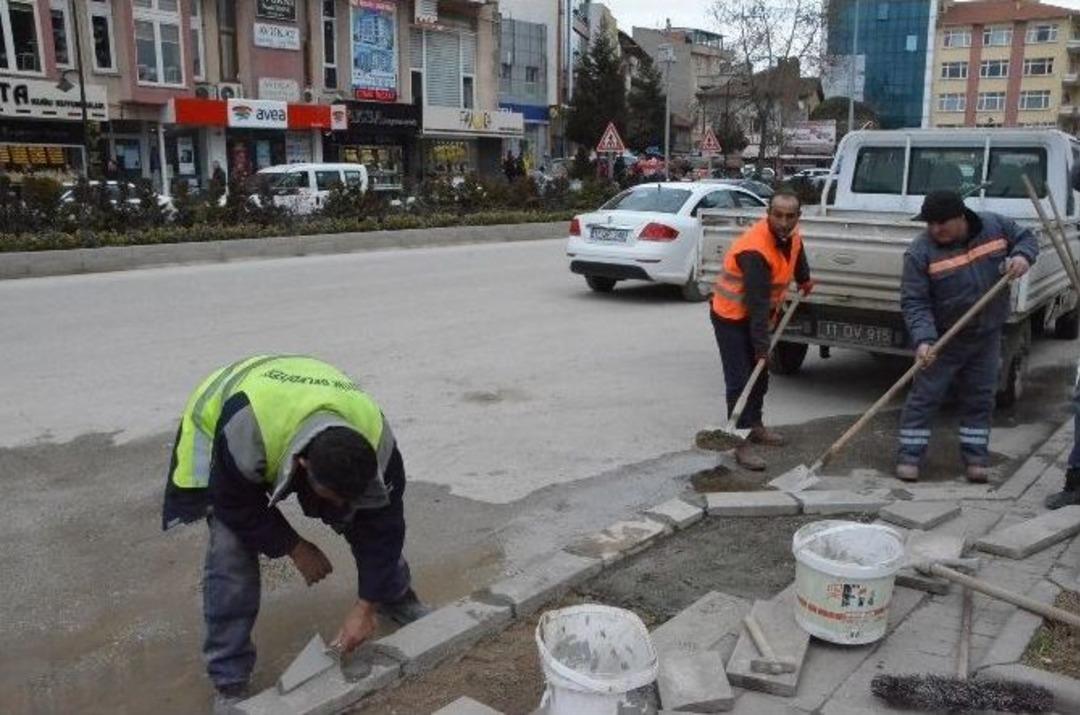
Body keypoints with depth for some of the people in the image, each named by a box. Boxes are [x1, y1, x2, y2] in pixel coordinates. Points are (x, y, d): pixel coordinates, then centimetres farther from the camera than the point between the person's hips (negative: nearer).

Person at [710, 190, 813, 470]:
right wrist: (762, 345, -31)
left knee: (760, 375, 18)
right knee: (739, 380, -11)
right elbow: (758, 302, -32)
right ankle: (742, 444, -9)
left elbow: (797, 256, 22)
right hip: (731, 316, -9)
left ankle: (755, 426, 33)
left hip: (758, 314, 9)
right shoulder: (755, 250, -32)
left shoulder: (790, 235, -5)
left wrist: (804, 279, 32)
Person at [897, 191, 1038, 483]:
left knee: (980, 398, 11)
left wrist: (1022, 256, -13)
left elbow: (1026, 237, 11)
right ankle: (909, 456, 10)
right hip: (942, 340, -4)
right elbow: (914, 302, -20)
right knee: (924, 396, 0)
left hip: (987, 337, 4)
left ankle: (975, 458, 22)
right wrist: (923, 340, -33)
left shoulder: (994, 226, -7)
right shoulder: (921, 253, -19)